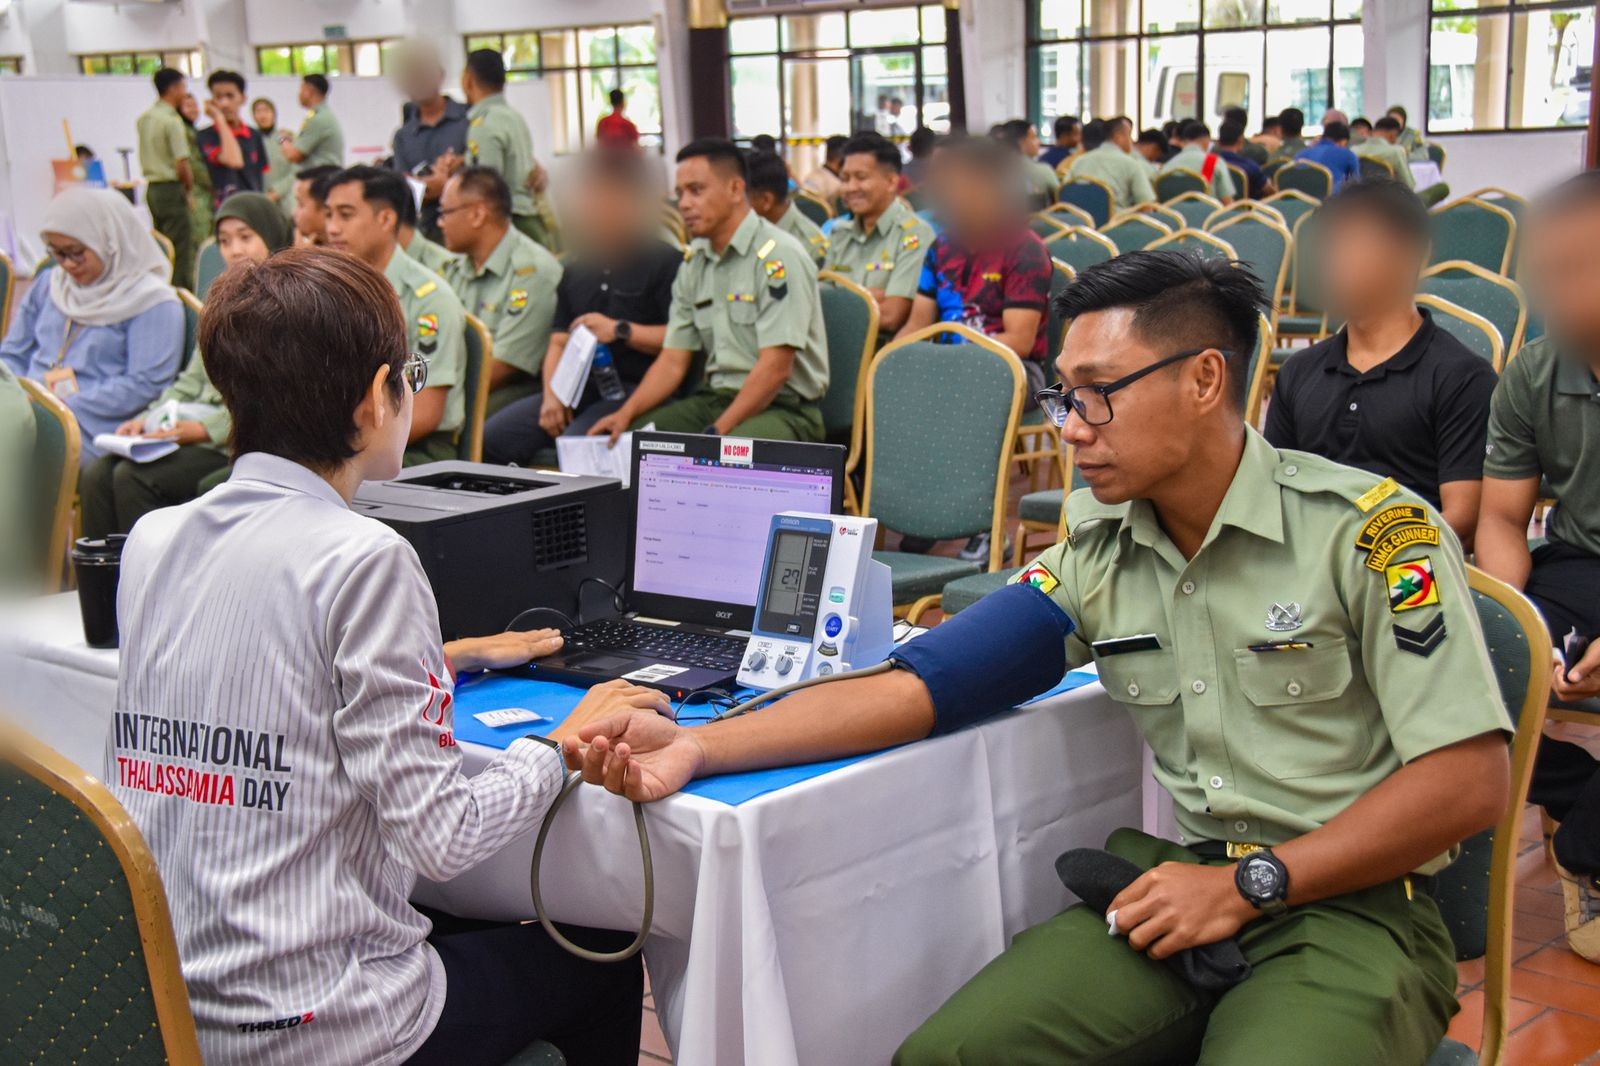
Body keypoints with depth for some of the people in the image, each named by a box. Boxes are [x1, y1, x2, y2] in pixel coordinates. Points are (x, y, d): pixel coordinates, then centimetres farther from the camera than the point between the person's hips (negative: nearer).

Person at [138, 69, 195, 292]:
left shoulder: (144, 118, 11)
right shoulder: (172, 120, -15)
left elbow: (145, 158, 16)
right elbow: (182, 164, -17)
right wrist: (190, 189, -4)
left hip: (151, 187, 8)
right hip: (171, 189, -8)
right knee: (180, 250, -5)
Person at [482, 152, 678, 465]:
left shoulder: (666, 262, -1)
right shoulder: (575, 268, 21)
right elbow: (559, 342, 19)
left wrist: (620, 330, -16)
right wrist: (552, 395, 1)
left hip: (634, 390, -7)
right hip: (576, 389, 7)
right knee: (491, 438, -8)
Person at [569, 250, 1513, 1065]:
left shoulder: (1367, 528, -10)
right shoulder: (1100, 552, 6)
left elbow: (1470, 779, -11)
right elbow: (928, 684, -1)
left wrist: (1250, 884, -12)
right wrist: (701, 747, -12)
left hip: (1354, 906, -4)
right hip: (1188, 883, 4)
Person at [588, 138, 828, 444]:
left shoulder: (777, 257, -13)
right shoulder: (693, 261, 12)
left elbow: (775, 369, -19)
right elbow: (672, 361, 11)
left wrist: (717, 433, -23)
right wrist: (626, 413, -6)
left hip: (783, 408, -7)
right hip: (715, 399, 7)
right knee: (619, 439, -9)